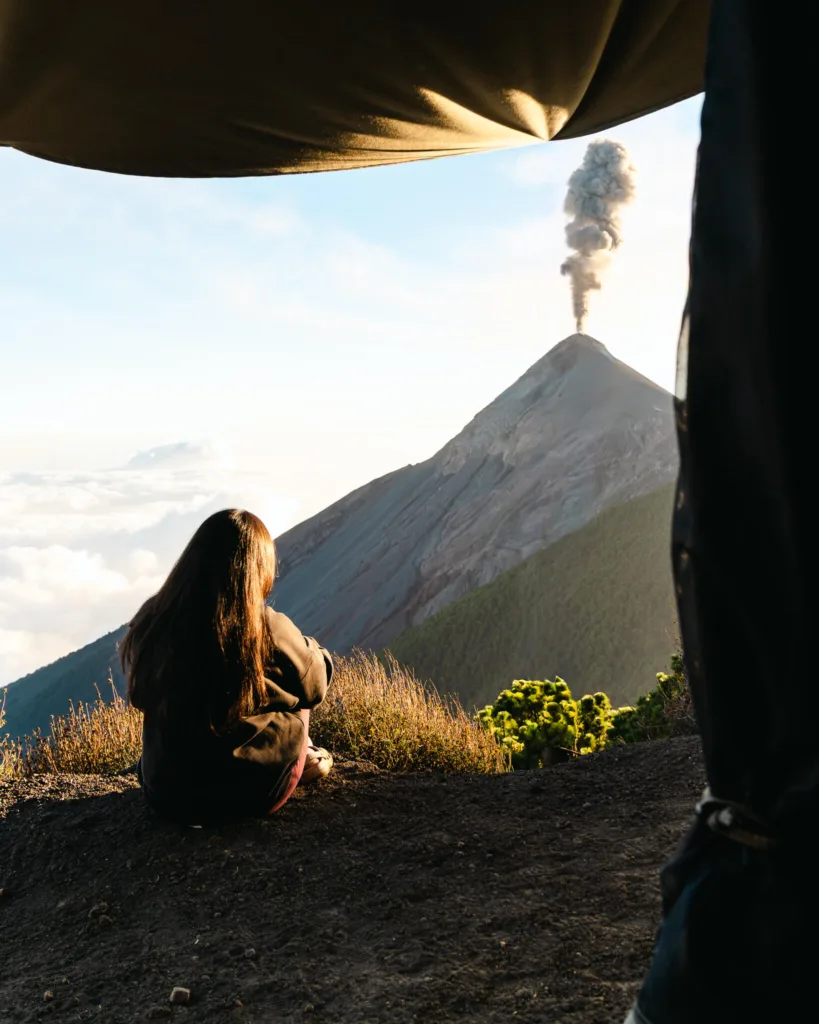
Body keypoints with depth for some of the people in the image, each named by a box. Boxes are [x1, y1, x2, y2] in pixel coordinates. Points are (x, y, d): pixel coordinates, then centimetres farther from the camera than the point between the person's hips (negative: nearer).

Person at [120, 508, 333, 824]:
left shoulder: (151, 620, -11)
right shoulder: (268, 628, -21)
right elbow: (314, 684, -1)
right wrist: (309, 647, 21)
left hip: (167, 794, 4)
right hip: (256, 791, -3)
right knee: (296, 693, 19)